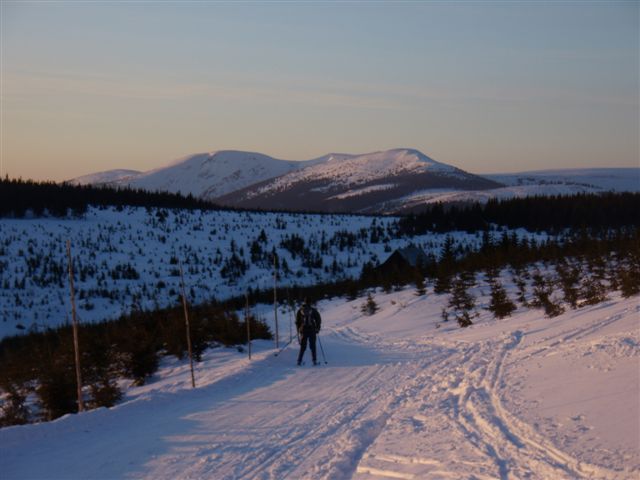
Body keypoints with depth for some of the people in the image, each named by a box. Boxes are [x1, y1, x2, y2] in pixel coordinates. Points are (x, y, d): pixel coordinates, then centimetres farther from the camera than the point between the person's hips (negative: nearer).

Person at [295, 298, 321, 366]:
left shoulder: (300, 311, 3)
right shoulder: (313, 310, -2)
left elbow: (297, 321, 6)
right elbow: (318, 319, -1)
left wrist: (298, 330, 16)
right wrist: (317, 328, 9)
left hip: (303, 330, 1)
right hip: (312, 331, -1)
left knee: (303, 347, 9)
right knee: (312, 346, 5)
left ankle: (299, 361, 1)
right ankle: (314, 360, -1)